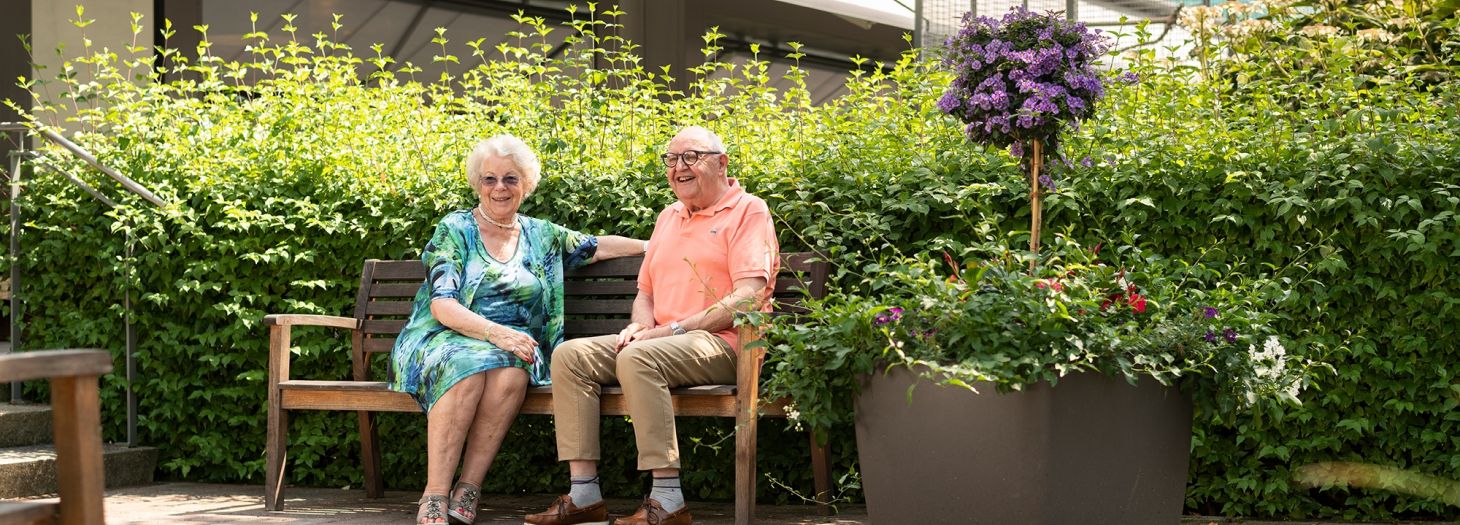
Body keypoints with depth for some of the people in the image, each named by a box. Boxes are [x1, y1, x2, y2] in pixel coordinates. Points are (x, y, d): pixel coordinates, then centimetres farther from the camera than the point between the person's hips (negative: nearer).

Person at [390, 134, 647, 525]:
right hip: (445, 341, -3)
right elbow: (442, 305, -8)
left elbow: (600, 246, 25)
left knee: (512, 372, -35)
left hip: (514, 346, 3)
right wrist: (496, 333, -24)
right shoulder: (454, 229, 3)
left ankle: (467, 491, -30)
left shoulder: (542, 236, 16)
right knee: (470, 365, -38)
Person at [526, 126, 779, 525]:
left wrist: (675, 328, -17)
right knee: (570, 355, -11)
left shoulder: (748, 211, -2)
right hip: (661, 341, 8)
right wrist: (640, 326, 1)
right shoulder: (669, 217, 23)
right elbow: (645, 292, 27)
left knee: (637, 358, -35)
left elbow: (749, 297, -14)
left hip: (722, 344, -8)